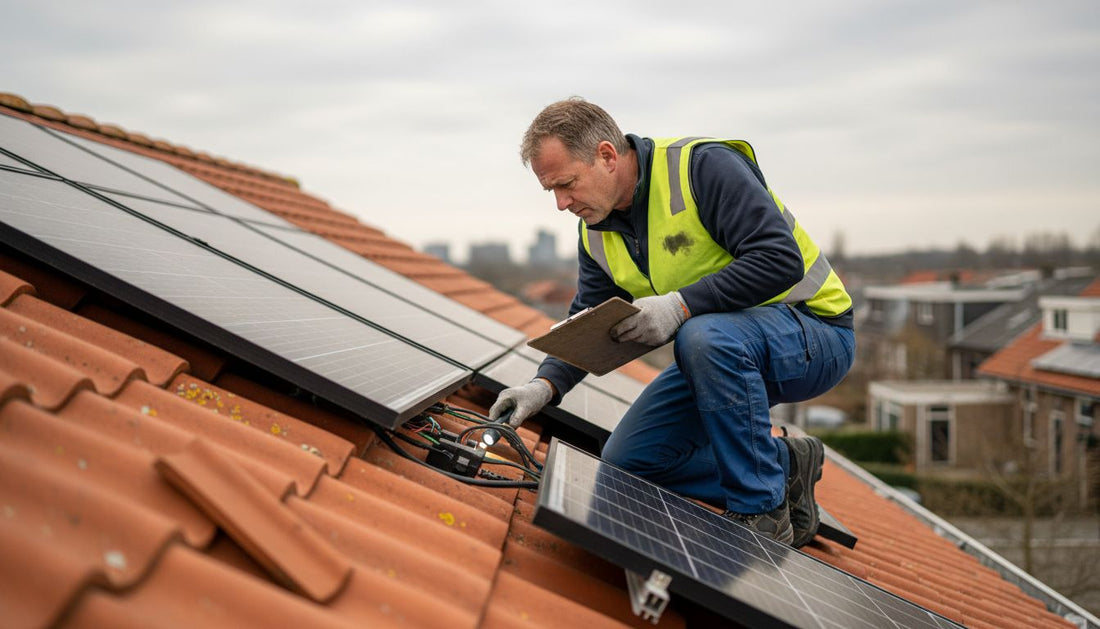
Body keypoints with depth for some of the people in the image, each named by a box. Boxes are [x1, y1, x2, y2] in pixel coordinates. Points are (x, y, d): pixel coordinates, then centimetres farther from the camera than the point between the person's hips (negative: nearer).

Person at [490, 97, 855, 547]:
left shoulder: (703, 165, -22)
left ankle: (763, 514, -22)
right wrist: (546, 384, -13)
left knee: (706, 336, -39)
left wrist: (680, 305, -33)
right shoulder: (597, 233, 2)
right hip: (725, 354, 8)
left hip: (815, 330, -8)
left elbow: (781, 258, -29)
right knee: (625, 461, 0)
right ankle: (783, 464, 10)